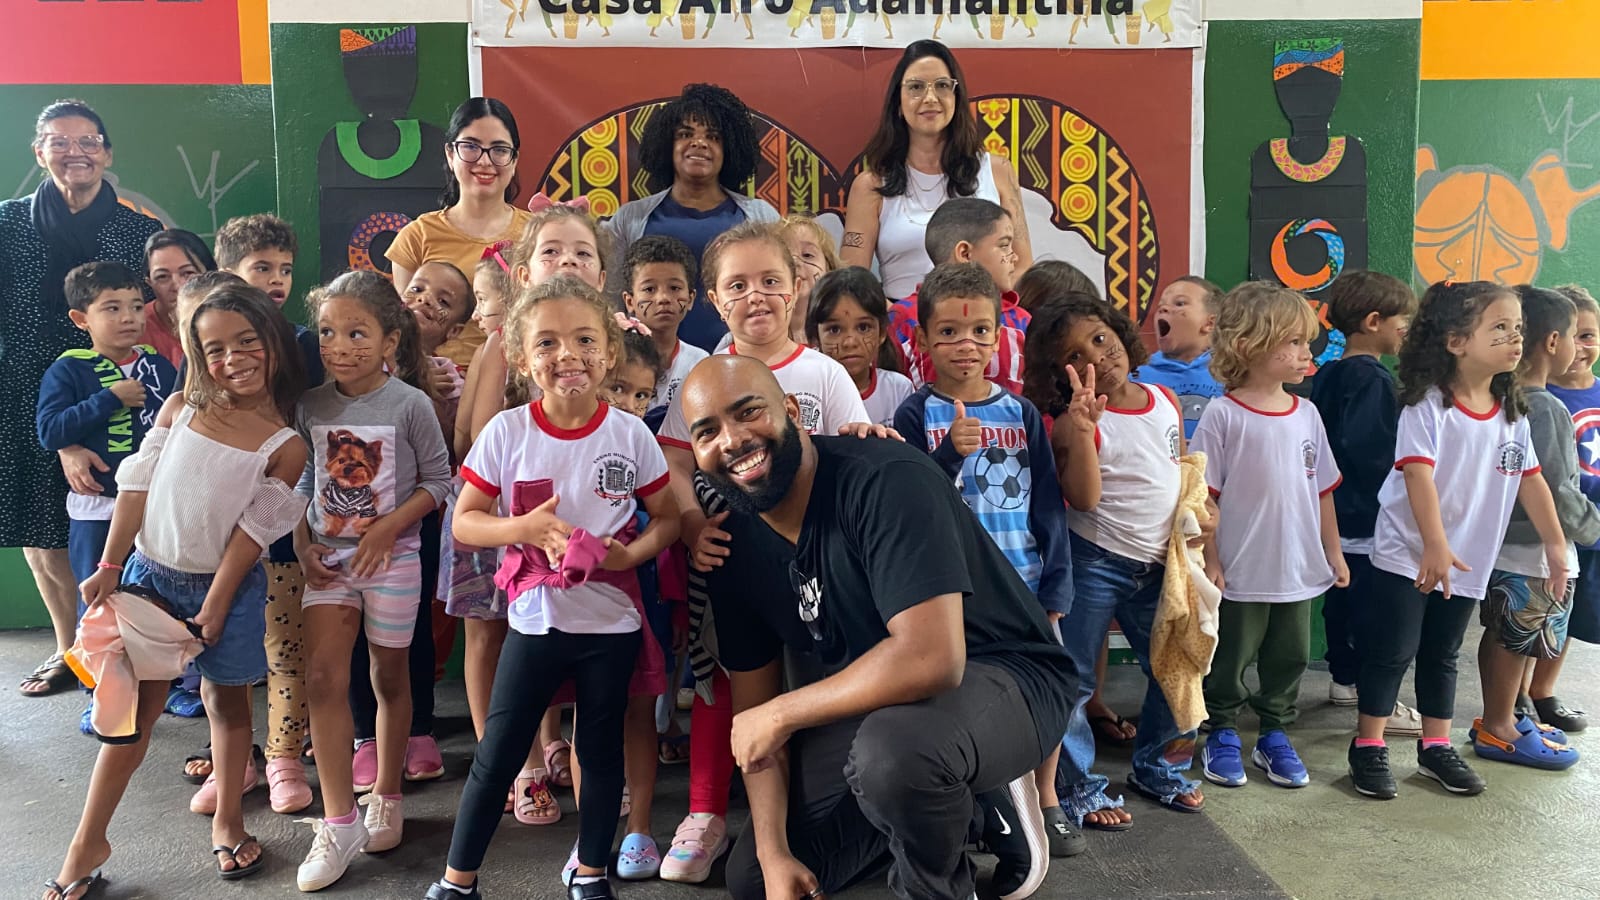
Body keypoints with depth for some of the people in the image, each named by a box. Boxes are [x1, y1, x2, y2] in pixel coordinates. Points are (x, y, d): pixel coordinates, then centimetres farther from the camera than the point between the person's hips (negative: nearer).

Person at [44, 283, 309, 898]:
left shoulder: (285, 446, -8)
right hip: (150, 575, 1)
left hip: (226, 586, -1)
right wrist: (110, 566, -3)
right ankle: (88, 845, 19)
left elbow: (253, 529, -11)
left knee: (227, 699, 13)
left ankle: (227, 821, 31)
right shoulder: (179, 408, -2)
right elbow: (138, 486, 0)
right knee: (137, 707, 6)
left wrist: (215, 607, -12)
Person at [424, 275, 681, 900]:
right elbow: (464, 522, -4)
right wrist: (526, 528, -21)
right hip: (535, 619, 0)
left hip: (611, 622, 1)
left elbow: (667, 519, 1)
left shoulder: (631, 434, -8)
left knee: (602, 749, 15)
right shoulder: (507, 432, -9)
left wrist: (631, 553, -18)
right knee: (496, 755, 7)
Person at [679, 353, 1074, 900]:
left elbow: (931, 658, -38)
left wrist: (781, 715, -26)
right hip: (870, 705, 8)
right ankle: (972, 806, 17)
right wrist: (774, 854, -10)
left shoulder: (886, 479, -28)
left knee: (891, 750, -42)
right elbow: (754, 704, 1)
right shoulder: (735, 543, -4)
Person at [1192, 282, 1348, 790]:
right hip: (1240, 574, -5)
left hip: (1298, 571, 5)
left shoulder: (1306, 414, 3)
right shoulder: (1224, 416, -13)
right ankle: (1222, 737, 28)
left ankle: (1274, 737, 32)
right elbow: (1205, 496, -12)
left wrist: (1333, 553, 12)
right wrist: (1211, 562, -13)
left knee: (1289, 659, 16)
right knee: (1230, 660, 10)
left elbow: (1322, 490, 11)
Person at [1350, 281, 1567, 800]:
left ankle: (1436, 747, 29)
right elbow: (1418, 475, -25)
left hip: (1469, 560, 6)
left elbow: (1530, 480, 7)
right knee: (1392, 652, 1)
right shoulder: (1428, 404, -17)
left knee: (1442, 655, 17)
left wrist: (1555, 544, 4)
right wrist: (1435, 547, -32)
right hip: (1407, 554, -6)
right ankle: (1368, 748, 12)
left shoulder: (1513, 413, 3)